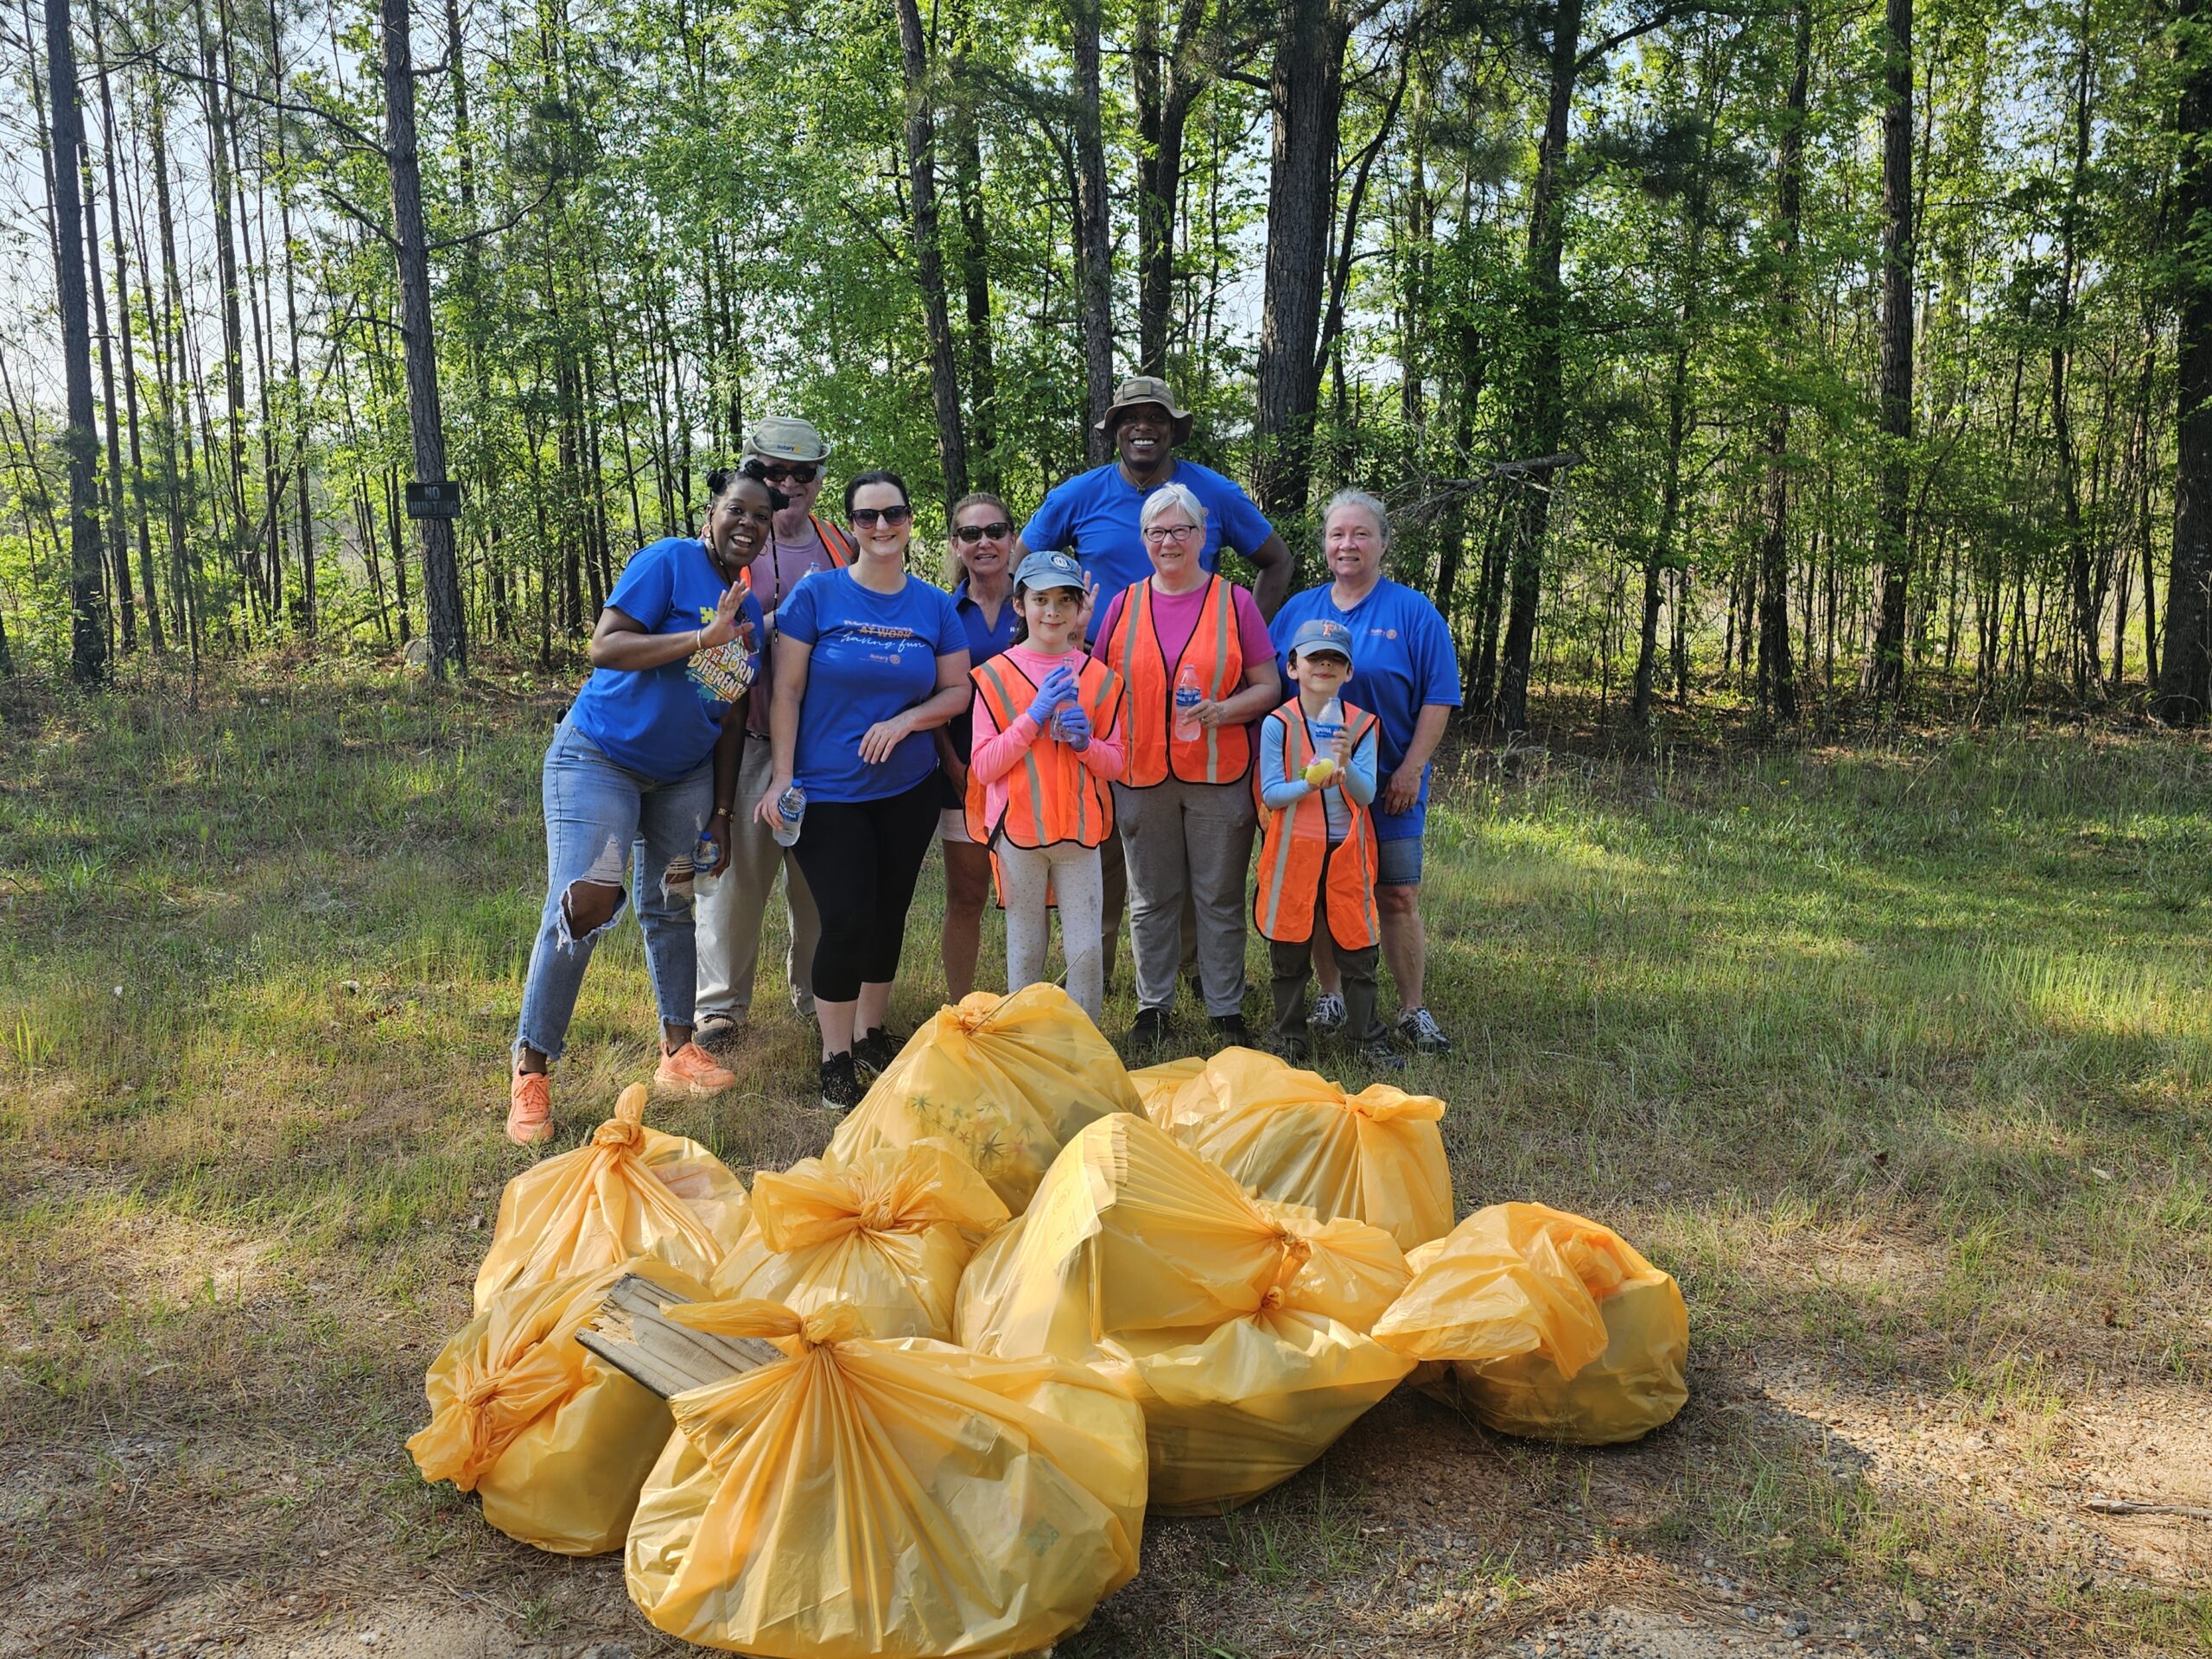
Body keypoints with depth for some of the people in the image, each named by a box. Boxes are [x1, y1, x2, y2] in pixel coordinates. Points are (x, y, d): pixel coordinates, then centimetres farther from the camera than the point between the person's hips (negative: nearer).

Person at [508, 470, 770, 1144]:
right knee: (580, 908, -14)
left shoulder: (749, 610, 6)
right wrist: (704, 638, -30)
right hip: (600, 758, -6)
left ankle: (678, 1052, 22)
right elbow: (604, 647, -23)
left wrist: (720, 814, 9)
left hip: (684, 774, 7)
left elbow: (731, 720, 10)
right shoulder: (669, 562, -14)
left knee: (671, 908, 10)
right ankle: (530, 1075, -5)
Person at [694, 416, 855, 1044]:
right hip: (751, 739, -3)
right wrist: (789, 615, -15)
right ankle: (722, 1001, 12)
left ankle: (814, 988, 23)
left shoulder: (842, 546, 12)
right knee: (737, 870, 0)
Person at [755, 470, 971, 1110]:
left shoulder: (934, 606, 3)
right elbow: (786, 691, -6)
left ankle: (871, 1033, 32)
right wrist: (782, 776, -11)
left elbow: (958, 691, 5)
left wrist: (904, 722, -13)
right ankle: (836, 1060, 8)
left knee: (888, 915, 13)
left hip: (908, 791, 4)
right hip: (827, 793, -3)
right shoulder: (816, 594, -5)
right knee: (846, 921, -8)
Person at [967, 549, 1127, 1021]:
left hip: (1080, 828, 2)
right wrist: (1034, 715, -15)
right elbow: (984, 767, -7)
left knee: (1087, 950, 1)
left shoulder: (1098, 676, 6)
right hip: (1018, 829, -2)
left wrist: (1085, 743, -11)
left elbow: (1115, 764, 10)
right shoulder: (996, 674, -2)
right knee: (1025, 951, 7)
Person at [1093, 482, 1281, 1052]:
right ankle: (1153, 1004, 22)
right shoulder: (1124, 604, 8)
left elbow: (1267, 687, 2)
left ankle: (1226, 1008, 16)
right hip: (1142, 773, 2)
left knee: (1220, 897, 4)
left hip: (1219, 774, -2)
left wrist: (1224, 710, -17)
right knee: (1151, 897, 10)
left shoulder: (1234, 602, 2)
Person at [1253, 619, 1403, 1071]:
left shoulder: (1361, 724, 3)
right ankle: (1289, 1038, 21)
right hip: (1293, 851, -1)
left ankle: (1369, 1038, 18)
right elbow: (1270, 794, -7)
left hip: (1347, 851, 1)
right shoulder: (1277, 724, -3)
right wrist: (1310, 783, -24)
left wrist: (1346, 765, -23)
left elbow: (1366, 794, -3)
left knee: (1357, 950, 6)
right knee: (1288, 953, 7)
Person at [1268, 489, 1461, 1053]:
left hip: (1389, 786, -3)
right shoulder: (1297, 610, 9)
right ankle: (1329, 997, 23)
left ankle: (1413, 1010, 10)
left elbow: (1437, 699, -3)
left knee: (1398, 898, -1)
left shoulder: (1413, 611, 0)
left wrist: (1410, 768, -11)